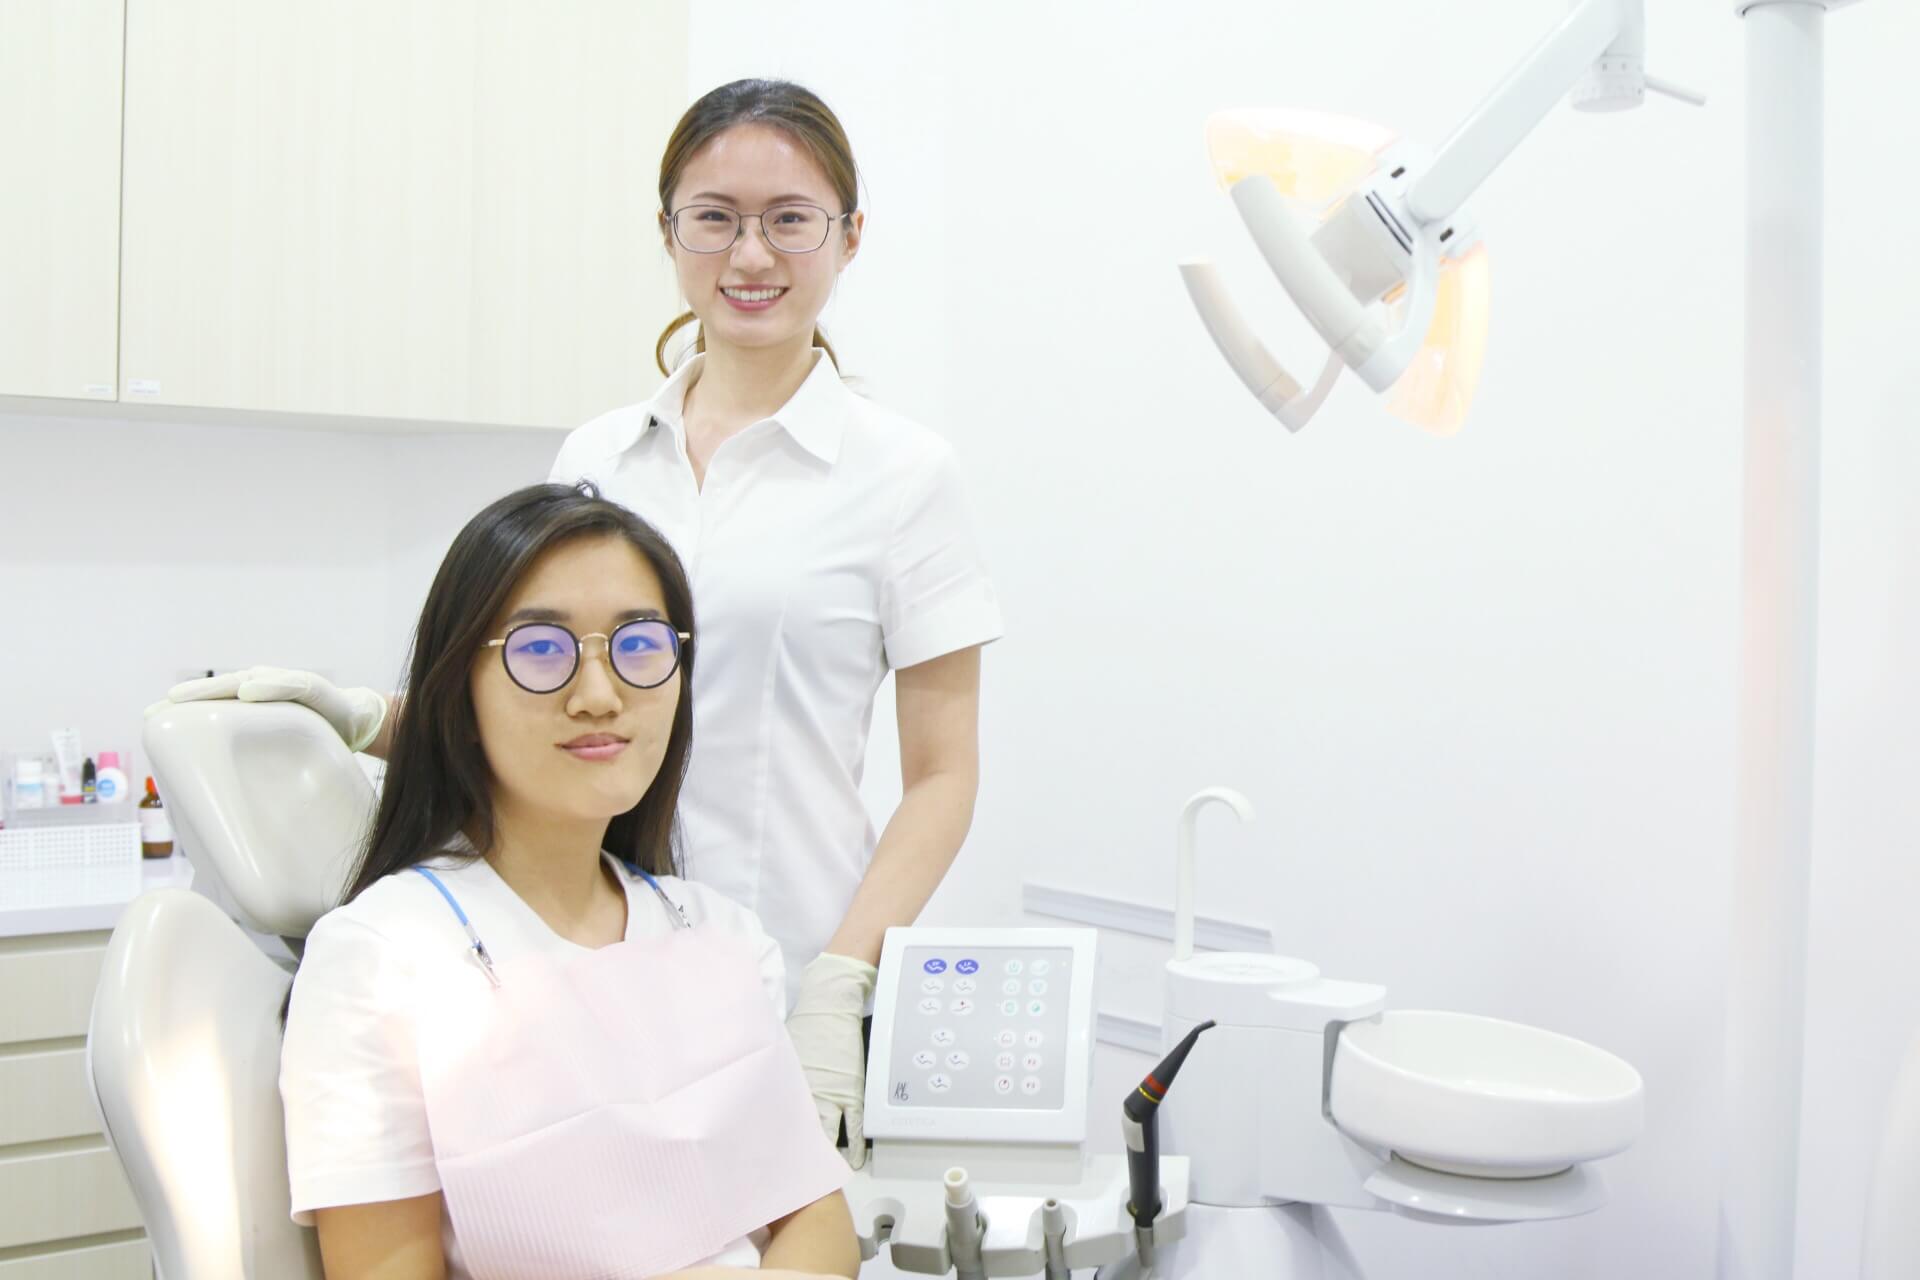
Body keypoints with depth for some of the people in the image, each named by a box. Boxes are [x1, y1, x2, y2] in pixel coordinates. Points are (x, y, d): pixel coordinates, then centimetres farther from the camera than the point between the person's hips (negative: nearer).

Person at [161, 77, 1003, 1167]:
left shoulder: (903, 472, -1)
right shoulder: (597, 458, 10)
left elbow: (942, 778, -3)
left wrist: (837, 995, -14)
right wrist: (360, 718, -2)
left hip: (780, 993, -3)